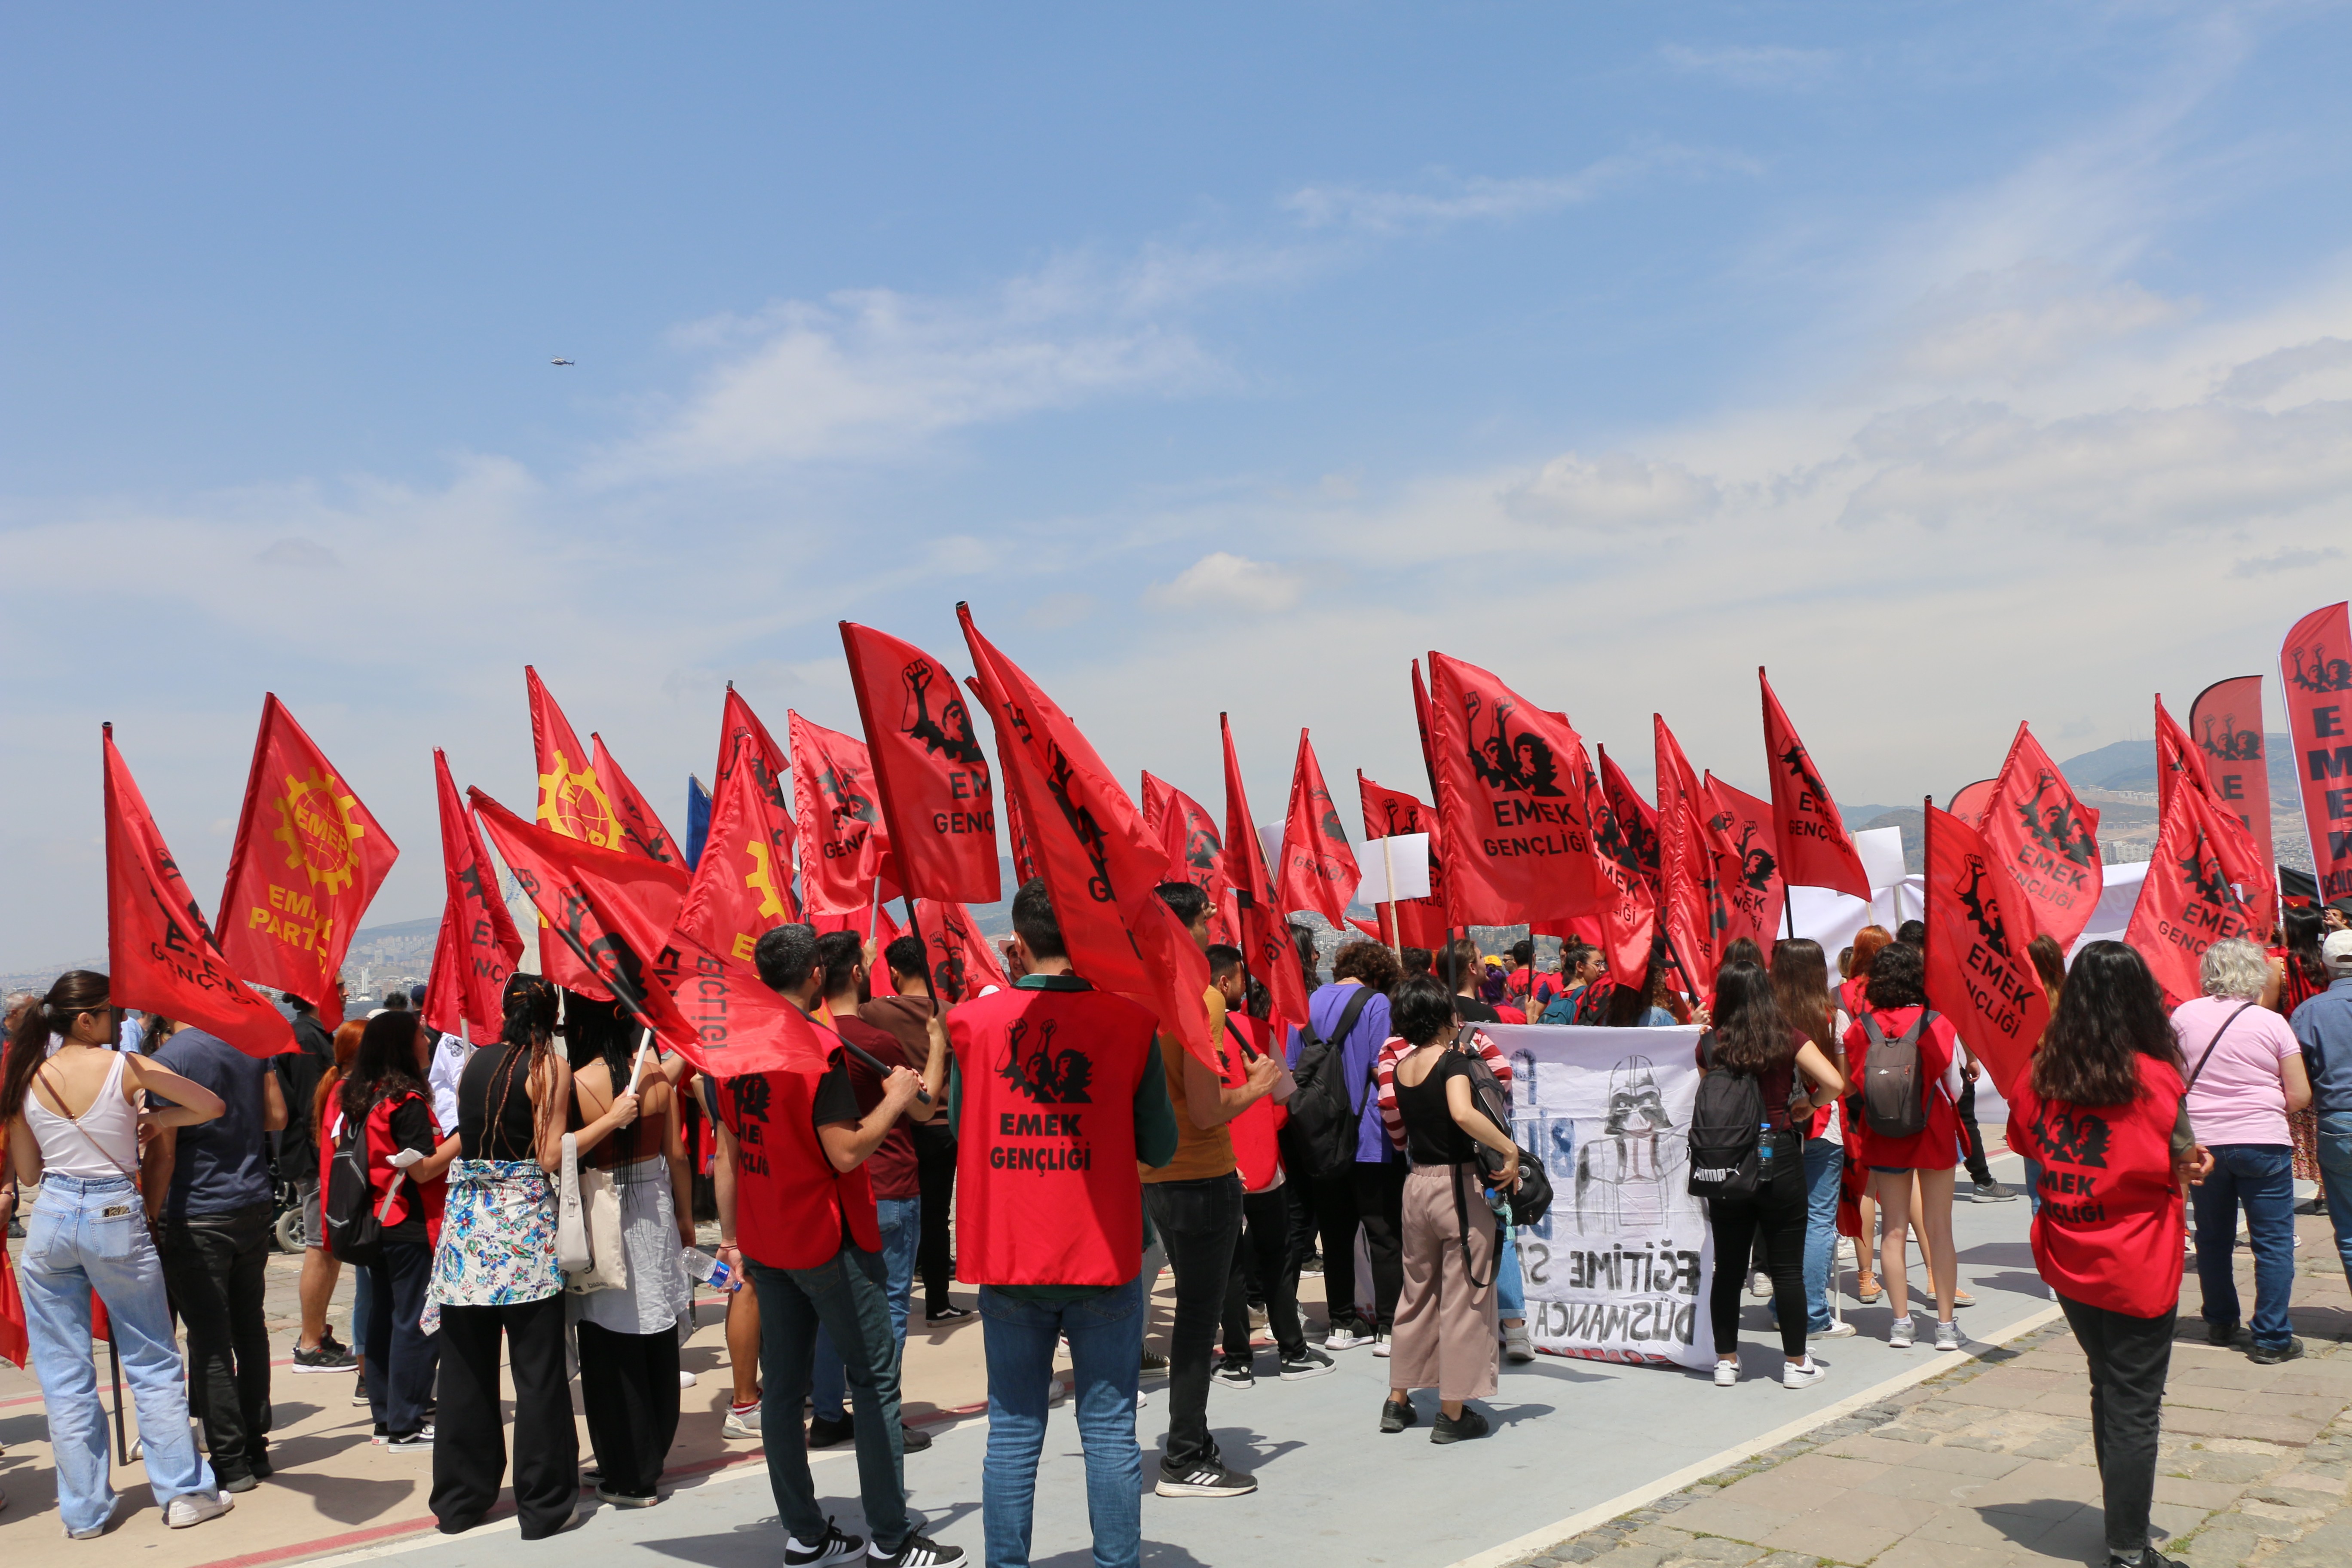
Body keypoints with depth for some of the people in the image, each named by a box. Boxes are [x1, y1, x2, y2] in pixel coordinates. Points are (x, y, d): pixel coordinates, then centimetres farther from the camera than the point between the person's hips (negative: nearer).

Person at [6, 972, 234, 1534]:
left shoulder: (28, 1080, 2)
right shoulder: (126, 1068, -9)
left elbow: (26, 1172, 10)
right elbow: (212, 1105, -7)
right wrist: (149, 1120, 7)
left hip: (51, 1219, 3)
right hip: (115, 1218, -3)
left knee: (64, 1373, 11)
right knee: (154, 1363, 8)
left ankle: (85, 1510, 15)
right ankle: (184, 1492, 11)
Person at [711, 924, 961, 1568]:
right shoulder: (820, 1047, -18)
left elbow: (728, 1151, 9)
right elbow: (847, 1152, -21)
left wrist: (731, 1236, 16)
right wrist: (896, 1098, -7)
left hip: (764, 1242, 7)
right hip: (827, 1243, -7)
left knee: (781, 1387, 11)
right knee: (874, 1381, 3)